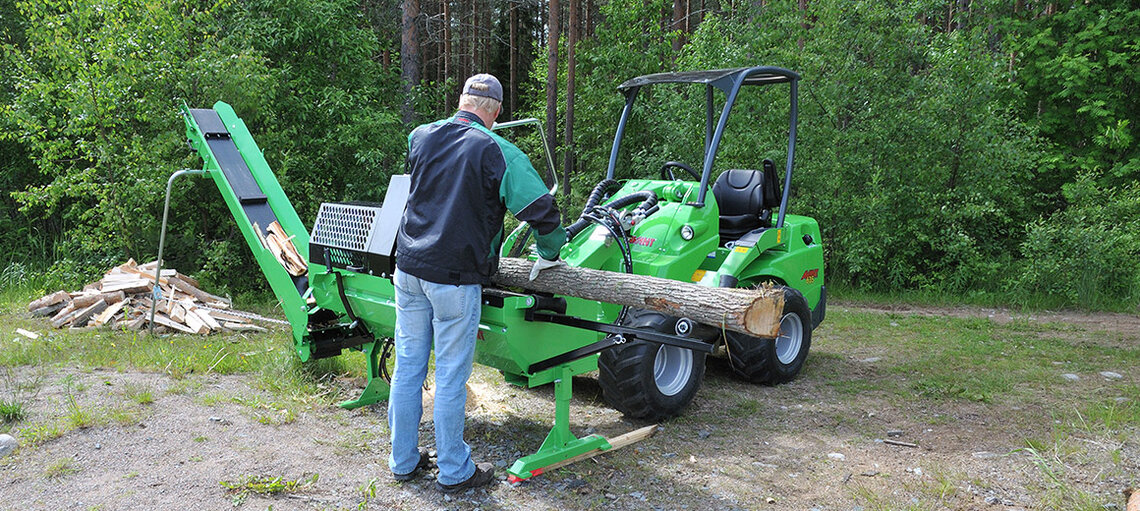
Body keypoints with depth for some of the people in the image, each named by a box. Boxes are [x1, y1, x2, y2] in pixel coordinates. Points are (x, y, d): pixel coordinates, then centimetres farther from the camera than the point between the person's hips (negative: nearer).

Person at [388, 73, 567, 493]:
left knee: (408, 366, 13)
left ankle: (403, 461, 27)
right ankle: (454, 471, 17)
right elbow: (541, 209, -12)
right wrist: (549, 253, 5)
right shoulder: (497, 152, -9)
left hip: (409, 267, 6)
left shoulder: (420, 137, 8)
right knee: (451, 375, 4)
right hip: (455, 277, -5)